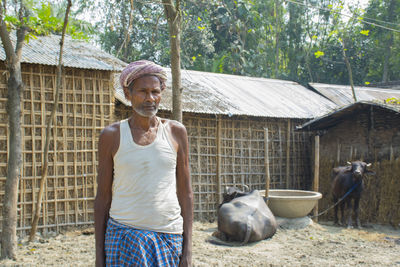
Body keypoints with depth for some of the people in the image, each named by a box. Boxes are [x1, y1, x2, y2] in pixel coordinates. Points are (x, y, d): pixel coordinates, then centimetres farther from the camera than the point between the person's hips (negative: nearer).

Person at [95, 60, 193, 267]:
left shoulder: (176, 132, 4)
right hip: (124, 235, -1)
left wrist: (187, 249, 1)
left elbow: (185, 192, 5)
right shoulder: (112, 135, 1)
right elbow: (103, 197, 4)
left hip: (169, 237, 1)